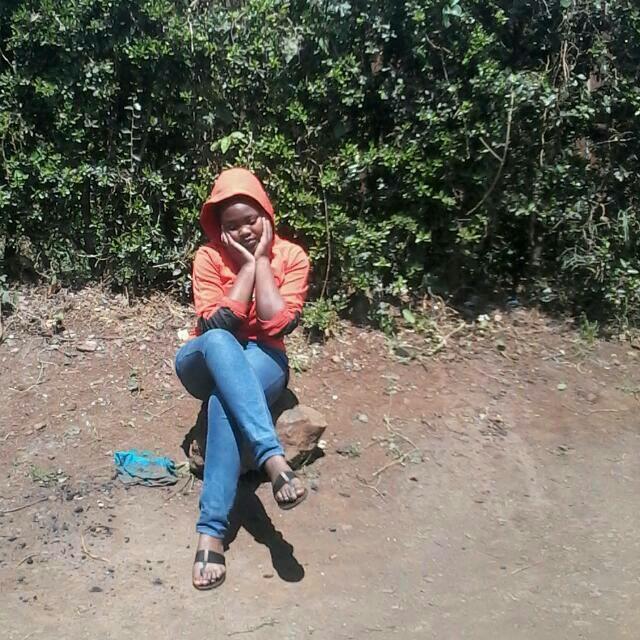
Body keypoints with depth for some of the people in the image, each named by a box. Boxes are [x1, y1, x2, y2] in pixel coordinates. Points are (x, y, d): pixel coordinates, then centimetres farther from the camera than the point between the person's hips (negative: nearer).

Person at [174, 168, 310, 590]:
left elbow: (279, 324, -17)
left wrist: (263, 259, -14)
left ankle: (212, 529, -40)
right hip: (205, 364, 1)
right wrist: (247, 264, -15)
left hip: (262, 364, 0)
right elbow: (214, 324, -17)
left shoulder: (292, 256, -3)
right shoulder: (209, 256, -4)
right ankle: (273, 459, -52)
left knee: (225, 400, -39)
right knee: (218, 342, -39)